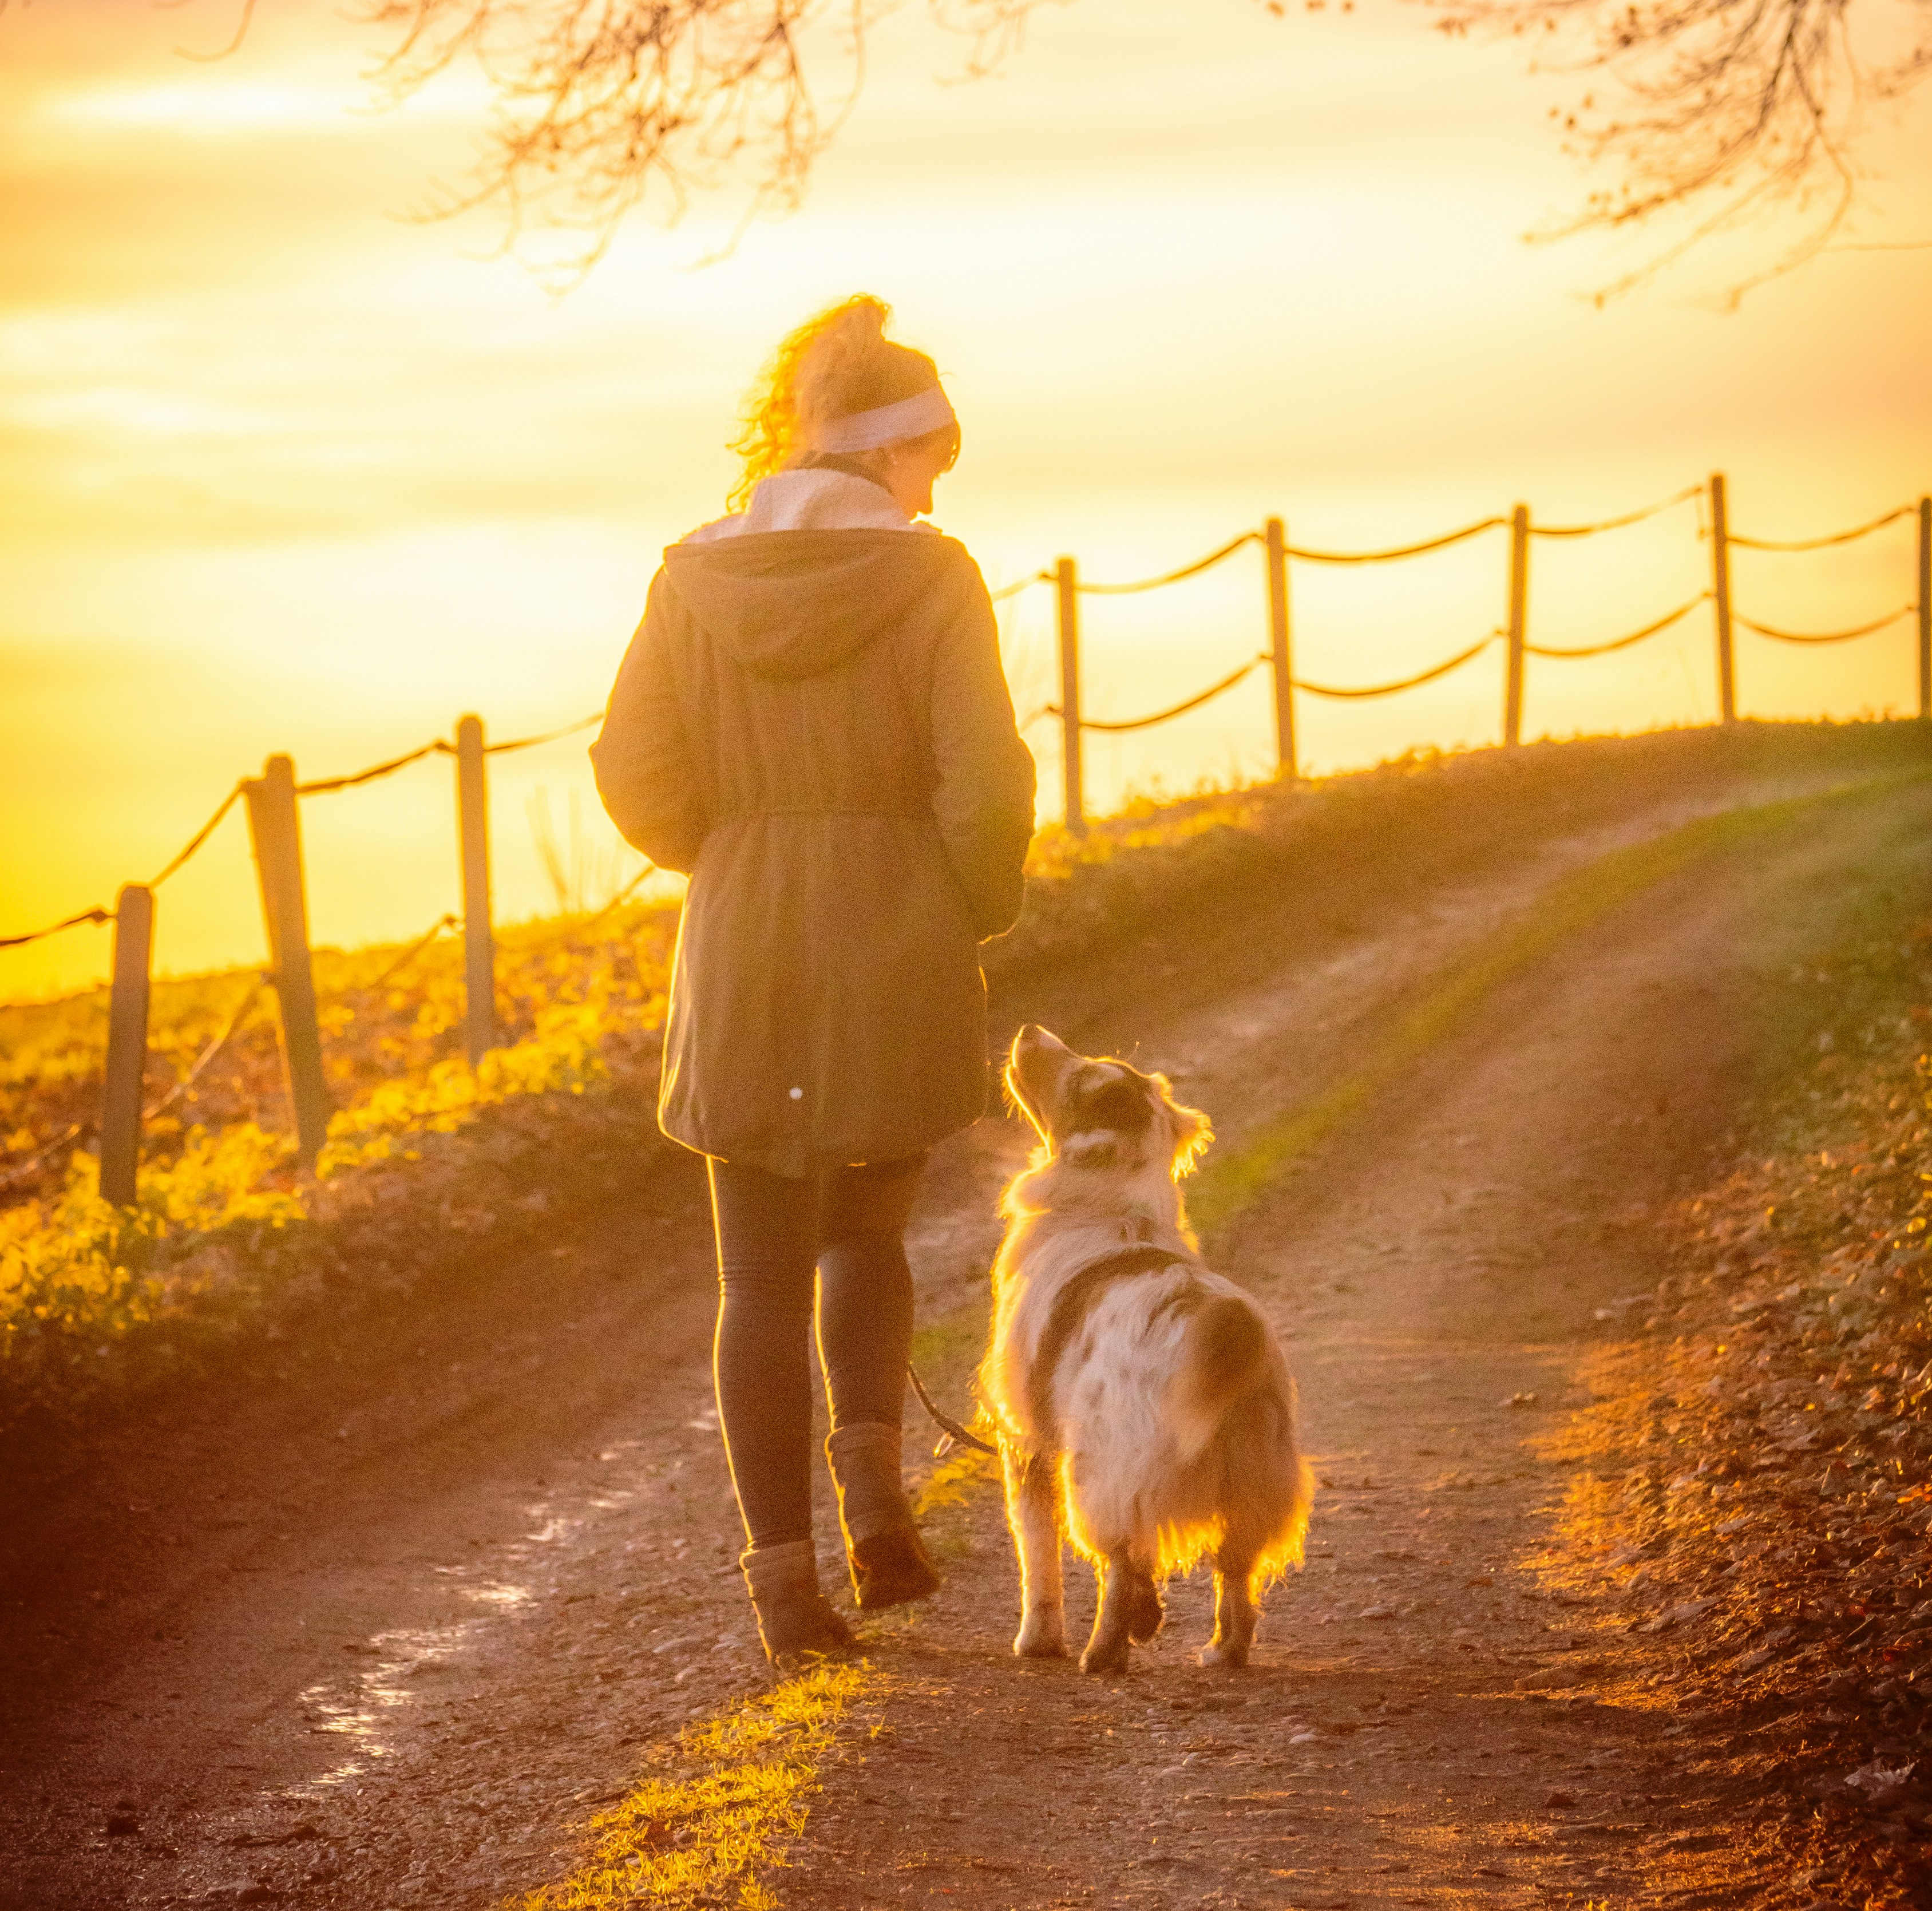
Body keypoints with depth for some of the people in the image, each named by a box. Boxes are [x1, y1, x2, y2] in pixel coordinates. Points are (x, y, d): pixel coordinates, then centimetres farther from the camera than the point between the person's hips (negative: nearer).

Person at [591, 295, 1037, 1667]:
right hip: (899, 981, -1)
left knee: (764, 1281, 9)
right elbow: (987, 784, -13)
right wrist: (978, 914, 5)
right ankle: (873, 1477, 0)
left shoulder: (698, 578, 0)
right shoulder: (930, 579, -8)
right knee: (869, 1232, 21)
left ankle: (785, 1578, 6)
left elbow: (637, 776, -1)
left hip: (743, 973, 1)